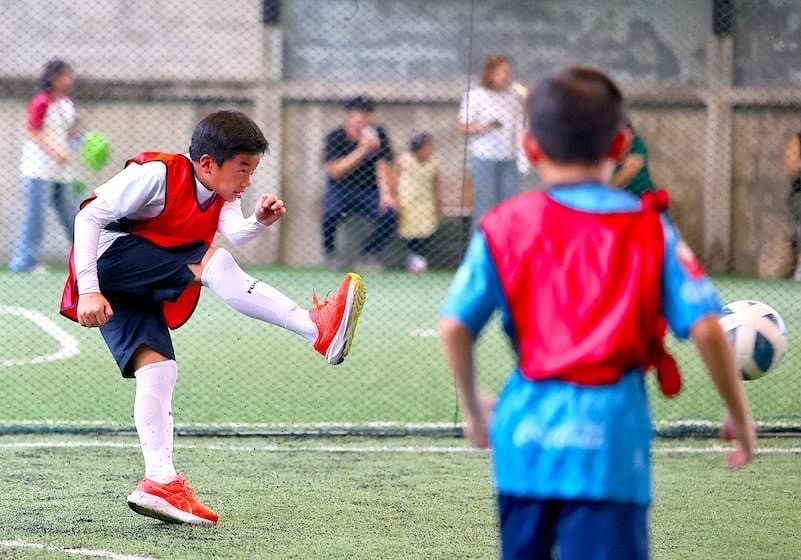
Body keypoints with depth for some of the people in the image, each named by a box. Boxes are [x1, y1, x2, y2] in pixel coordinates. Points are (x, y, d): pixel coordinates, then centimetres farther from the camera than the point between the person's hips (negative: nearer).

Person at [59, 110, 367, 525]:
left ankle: (160, 482, -13)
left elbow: (235, 234, -14)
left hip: (140, 289, 9)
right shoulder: (156, 174, -16)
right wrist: (88, 290, -26)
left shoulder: (222, 196, 7)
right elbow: (89, 217, -19)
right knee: (212, 262, -25)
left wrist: (260, 222, -36)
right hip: (109, 261, -9)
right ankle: (316, 328, -34)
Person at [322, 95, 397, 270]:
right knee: (330, 213, -34)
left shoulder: (378, 135, -6)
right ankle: (329, 252, -4)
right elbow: (334, 171, -24)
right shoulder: (335, 138, -12)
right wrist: (362, 150, -34)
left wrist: (386, 193, -27)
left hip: (368, 190, 2)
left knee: (389, 214, -25)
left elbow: (382, 167, -9)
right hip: (340, 189, -2)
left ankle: (368, 252, 2)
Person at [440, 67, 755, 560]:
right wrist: (739, 415, 7)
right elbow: (706, 329, -6)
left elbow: (455, 327, 0)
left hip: (527, 429, 3)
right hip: (609, 429, -3)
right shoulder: (651, 229, 0)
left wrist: (474, 405, 17)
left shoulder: (504, 227, 4)